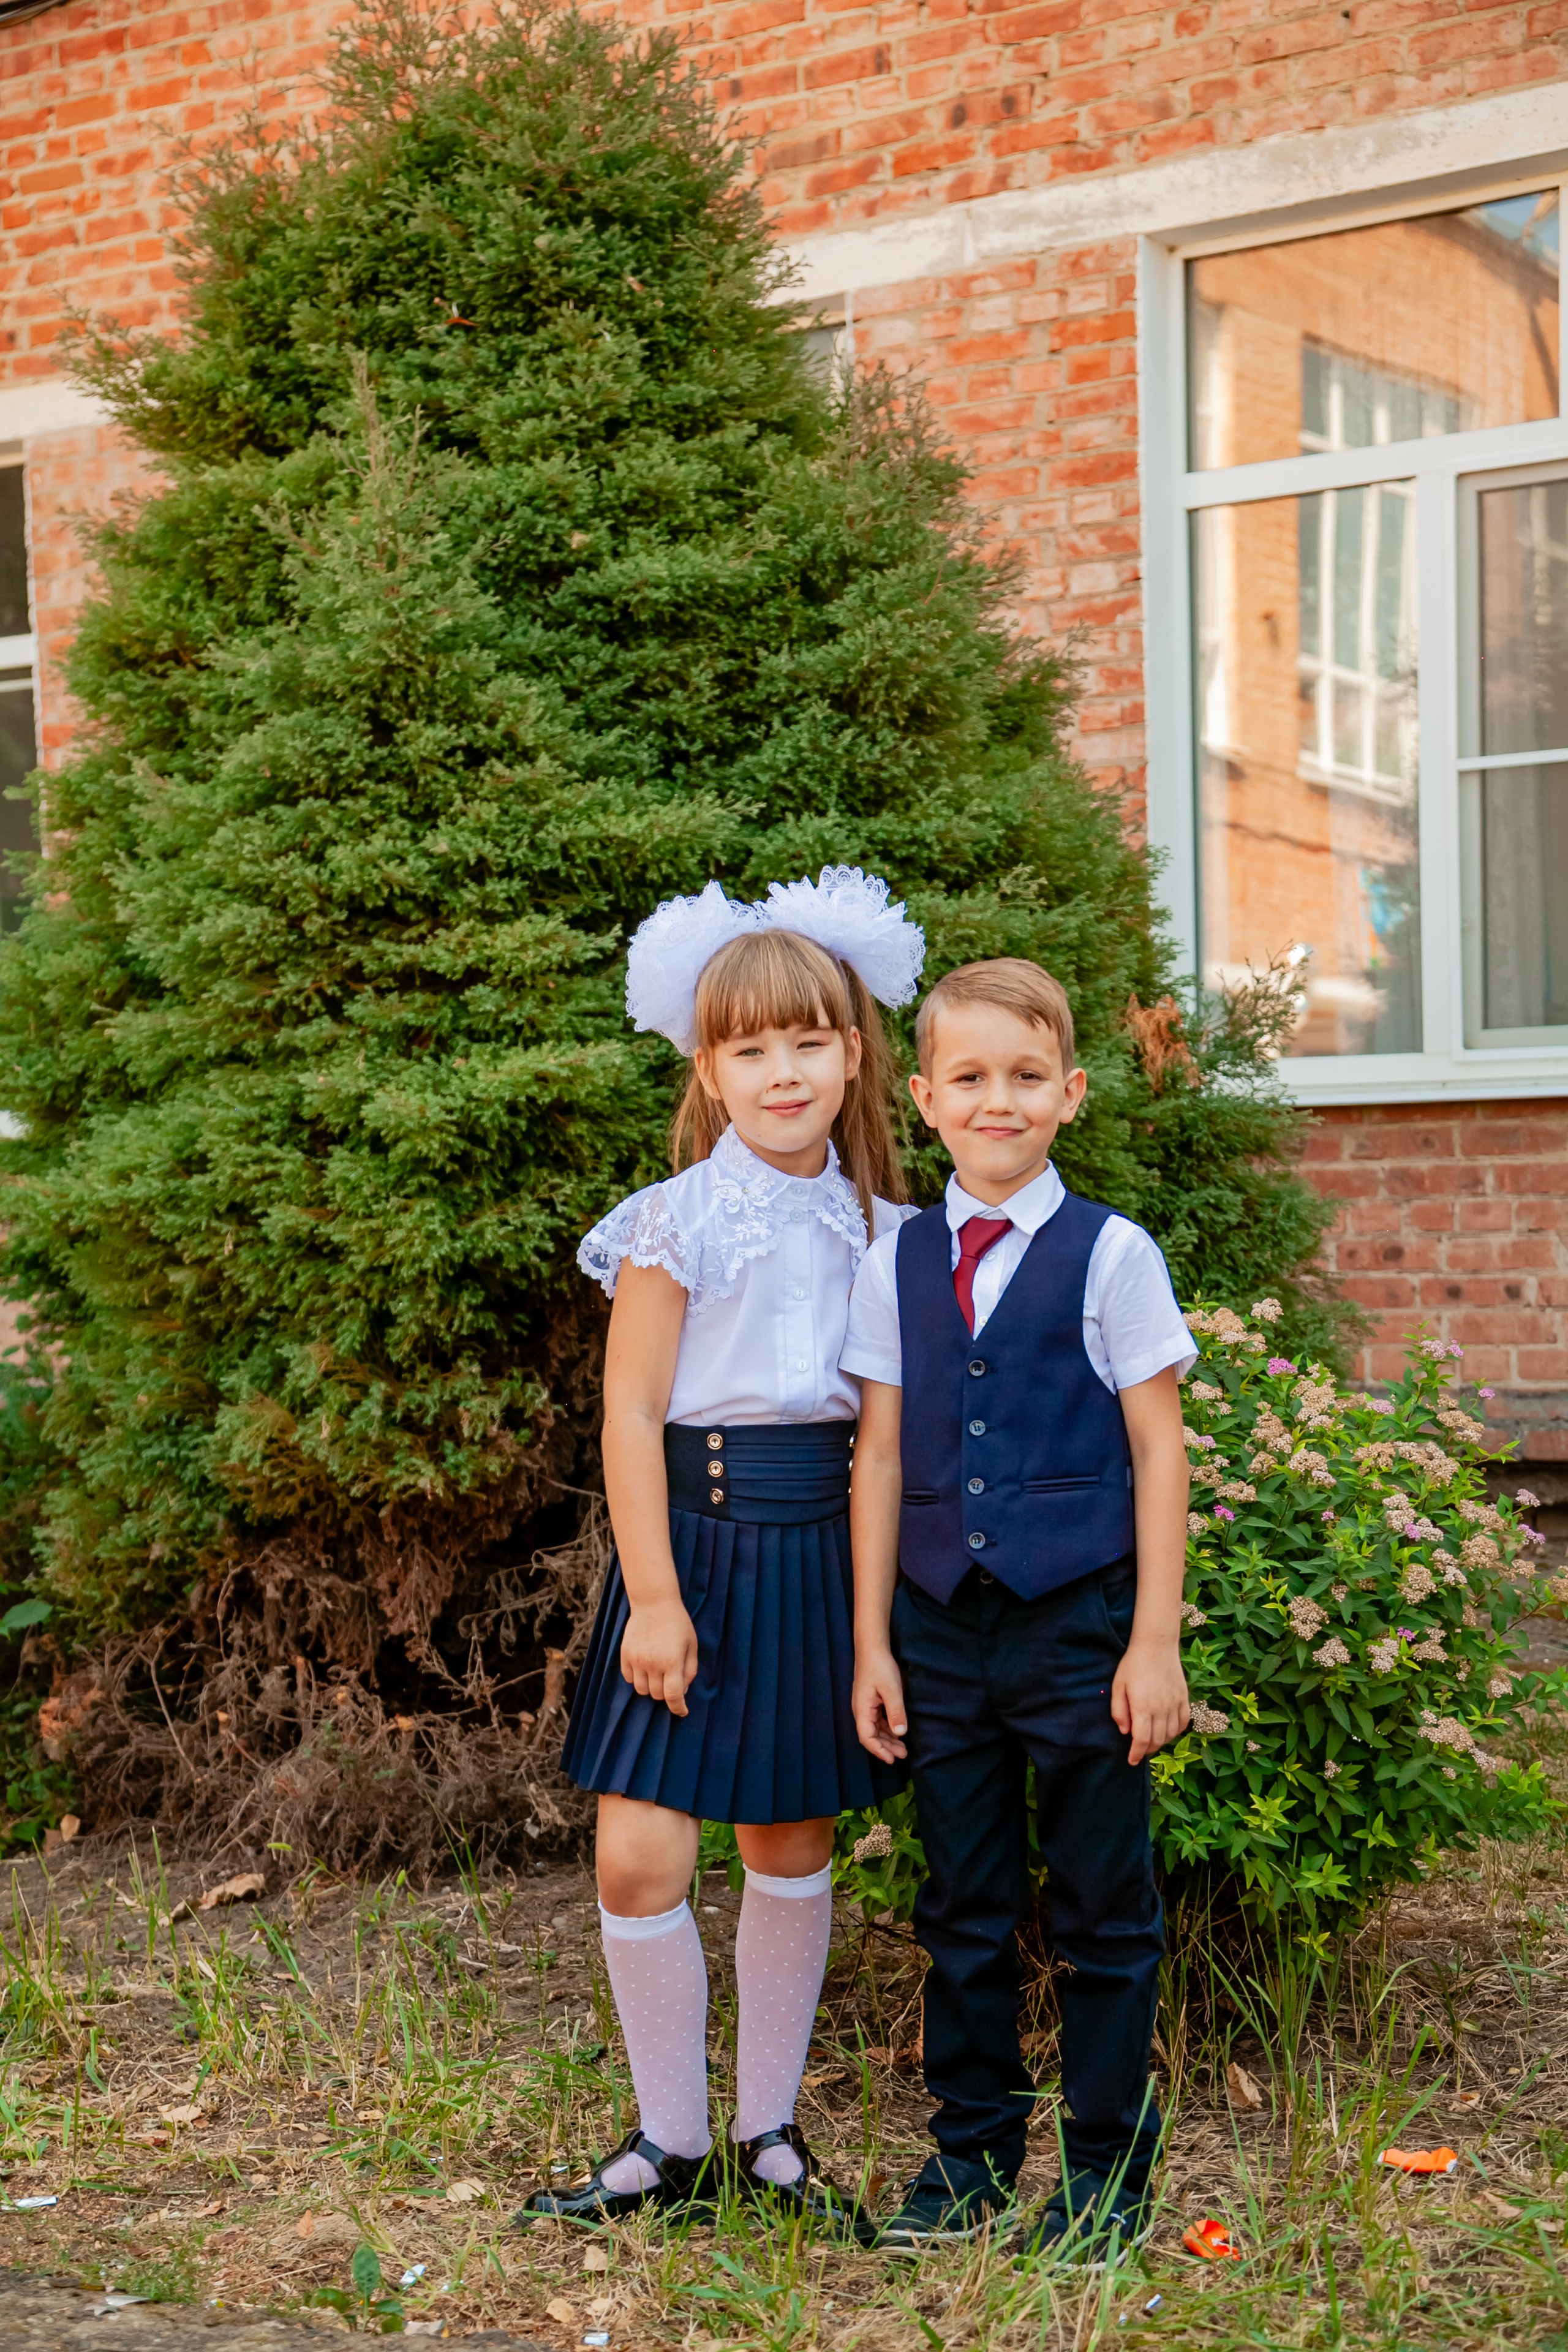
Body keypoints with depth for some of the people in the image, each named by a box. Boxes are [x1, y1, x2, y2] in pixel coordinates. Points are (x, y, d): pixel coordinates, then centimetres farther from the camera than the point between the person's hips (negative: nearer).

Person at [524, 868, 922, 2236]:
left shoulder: (878, 1227, 6)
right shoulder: (681, 1222, -7)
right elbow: (632, 1413, -8)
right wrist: (654, 1595, -12)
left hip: (826, 1545, 4)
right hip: (698, 1533, -3)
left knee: (794, 1846, 12)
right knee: (639, 1857, -7)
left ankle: (770, 2132, 27)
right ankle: (672, 2145, 13)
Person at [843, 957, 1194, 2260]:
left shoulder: (1111, 1255, -3)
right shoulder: (896, 1263, 6)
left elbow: (1158, 1451, -3)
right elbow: (881, 1455, 8)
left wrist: (1155, 1641, -6)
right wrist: (874, 1642, 6)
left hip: (1080, 1619, -3)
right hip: (943, 1626, 3)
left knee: (1104, 1905, 6)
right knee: (962, 1905, 12)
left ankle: (1109, 2167, 19)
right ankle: (971, 2147, 26)